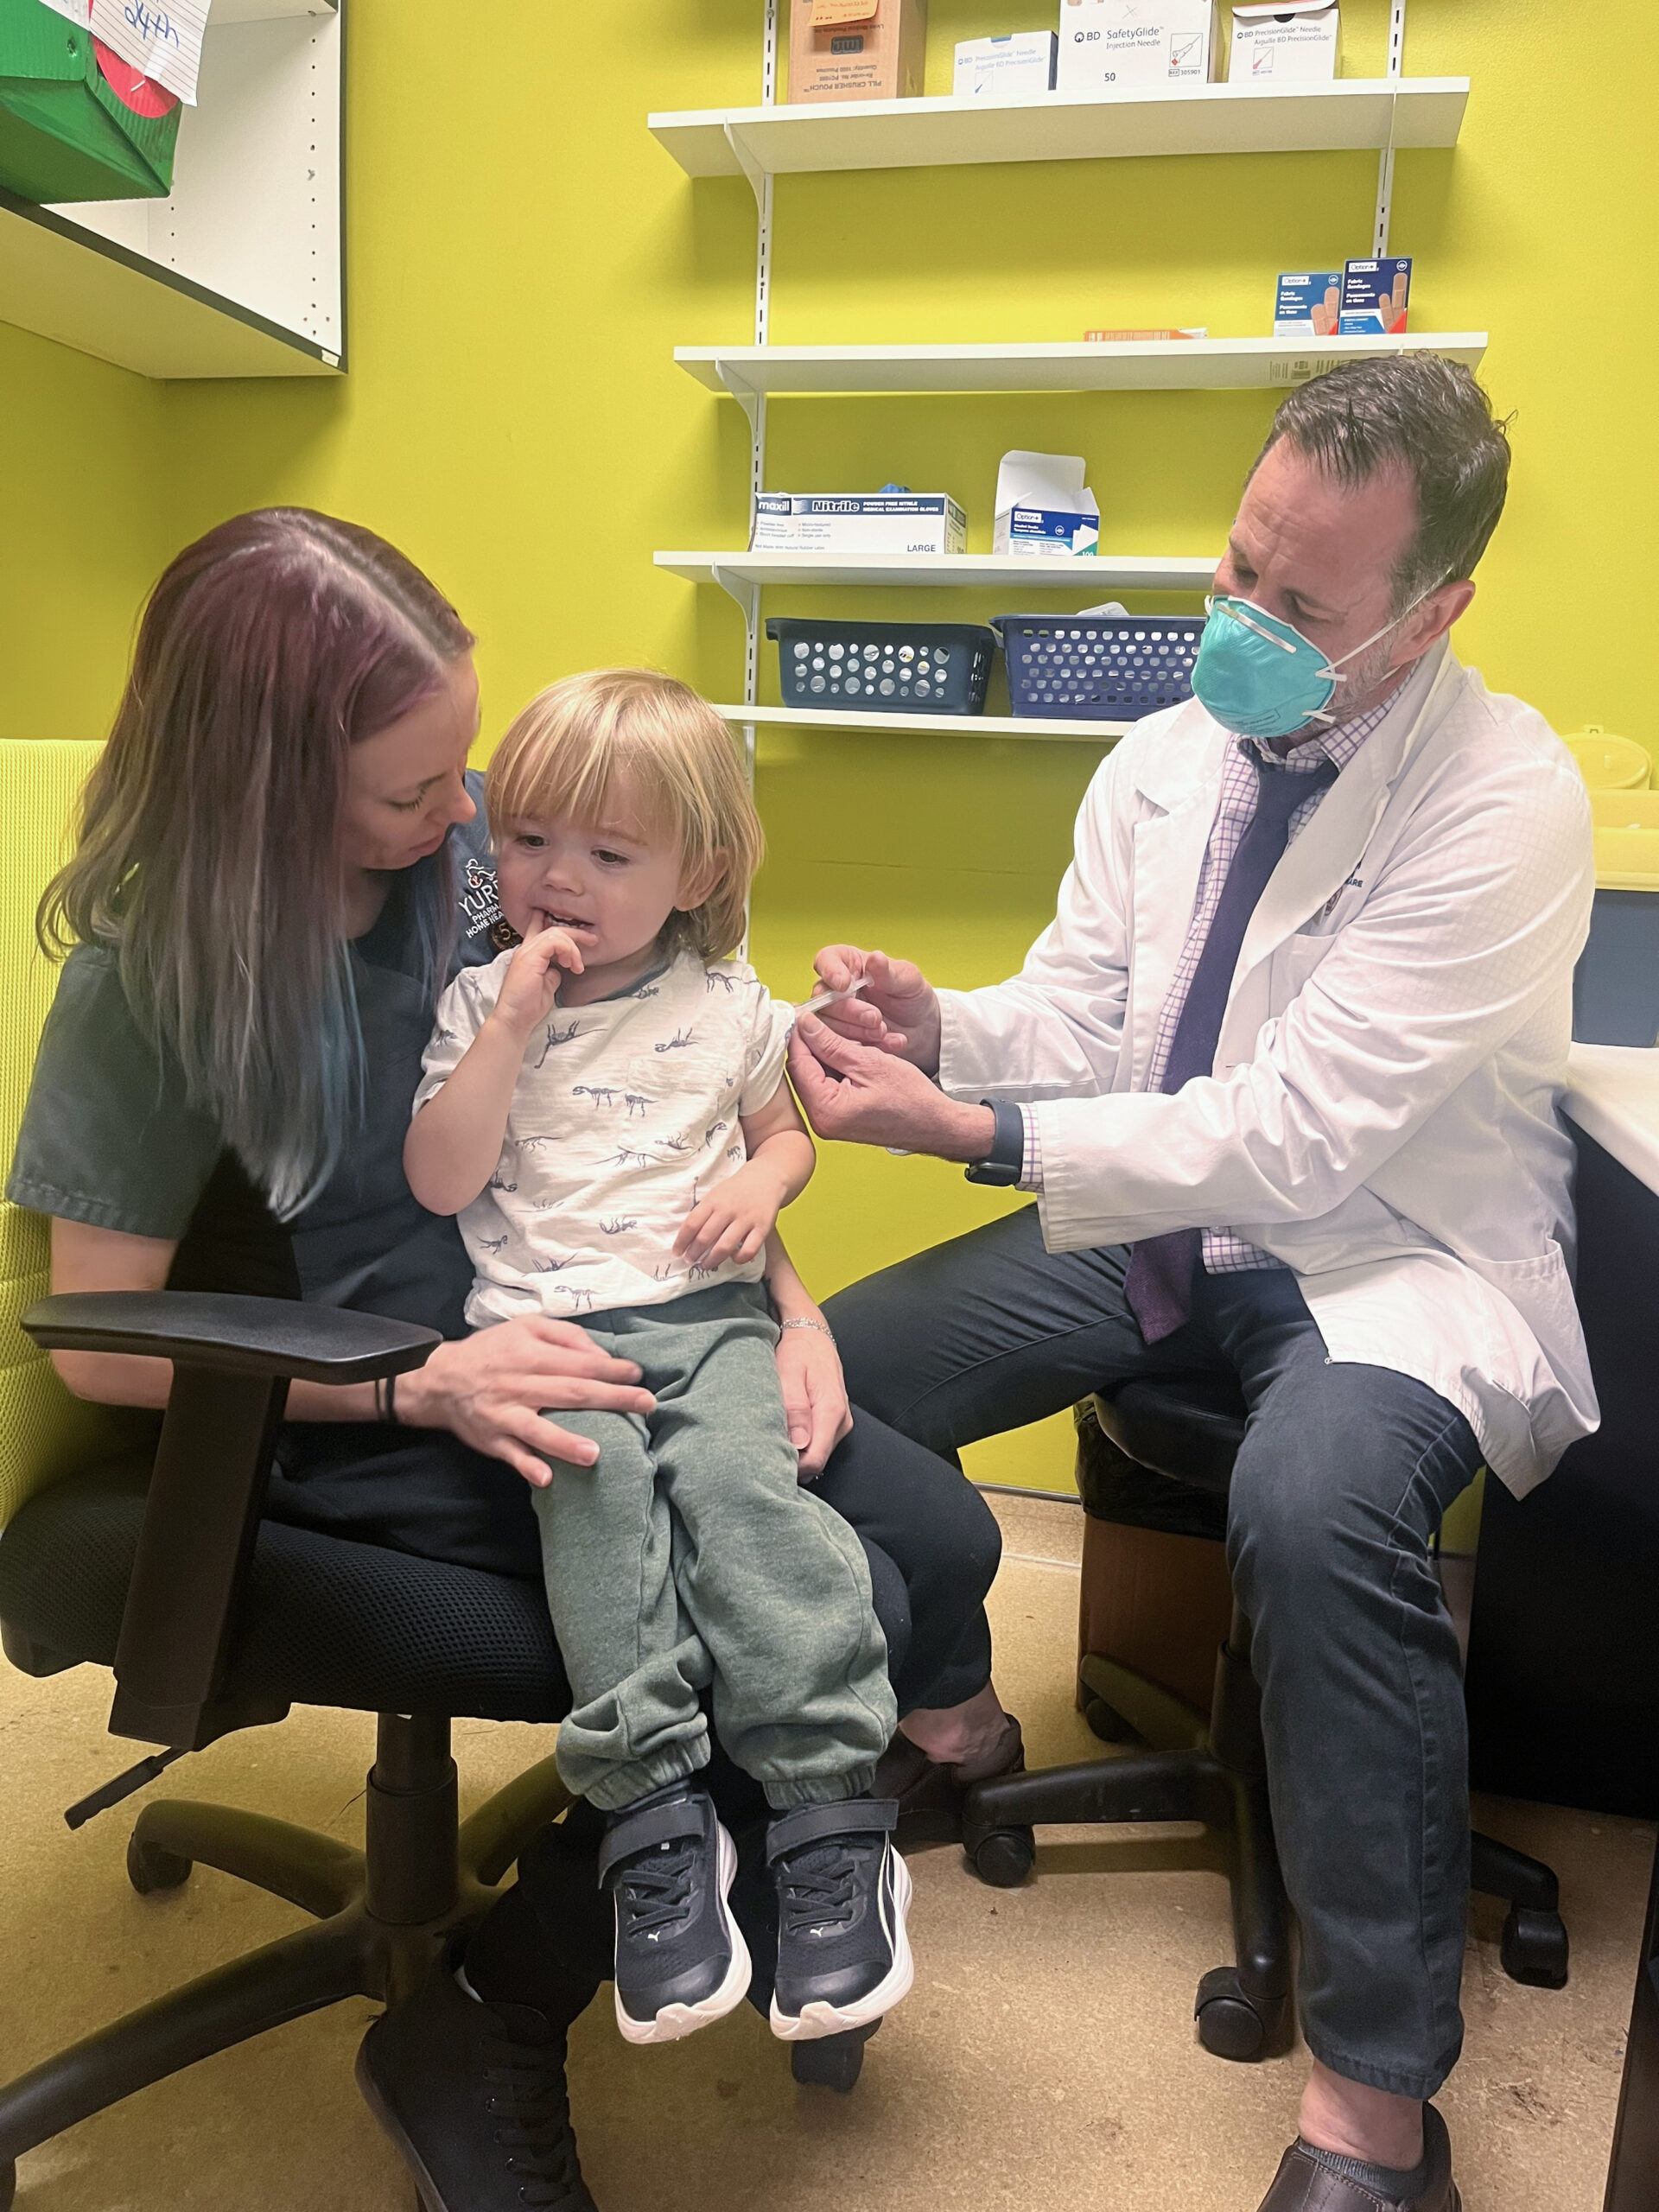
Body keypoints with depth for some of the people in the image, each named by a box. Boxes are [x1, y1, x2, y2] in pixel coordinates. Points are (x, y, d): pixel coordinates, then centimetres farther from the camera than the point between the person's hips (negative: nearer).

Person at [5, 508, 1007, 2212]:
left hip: (620, 1334, 6)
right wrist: (427, 1384, -21)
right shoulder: (151, 977, -14)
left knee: (941, 1538, -8)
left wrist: (788, 1302, -7)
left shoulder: (481, 846, -3)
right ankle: (477, 2036, 1)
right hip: (368, 1418, -5)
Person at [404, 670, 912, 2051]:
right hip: (545, 1323, 0)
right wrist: (516, 1023, -8)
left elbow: (787, 1130, 25)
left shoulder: (727, 1003, 13)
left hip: (710, 1313, 1)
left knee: (741, 1478, -28)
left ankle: (834, 1816, -22)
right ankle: (658, 1820, -25)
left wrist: (764, 1180, 0)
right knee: (595, 1473, -31)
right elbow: (440, 1181, 0)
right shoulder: (481, 1004, 10)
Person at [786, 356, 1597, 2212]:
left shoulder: (1503, 800, -18)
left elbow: (1290, 1136, -25)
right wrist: (943, 1028, -18)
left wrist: (968, 1128, -29)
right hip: (1163, 1220, 7)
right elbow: (1075, 1030, 5)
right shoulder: (1165, 761, 4)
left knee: (1318, 1499, -38)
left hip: (1387, 1255, -6)